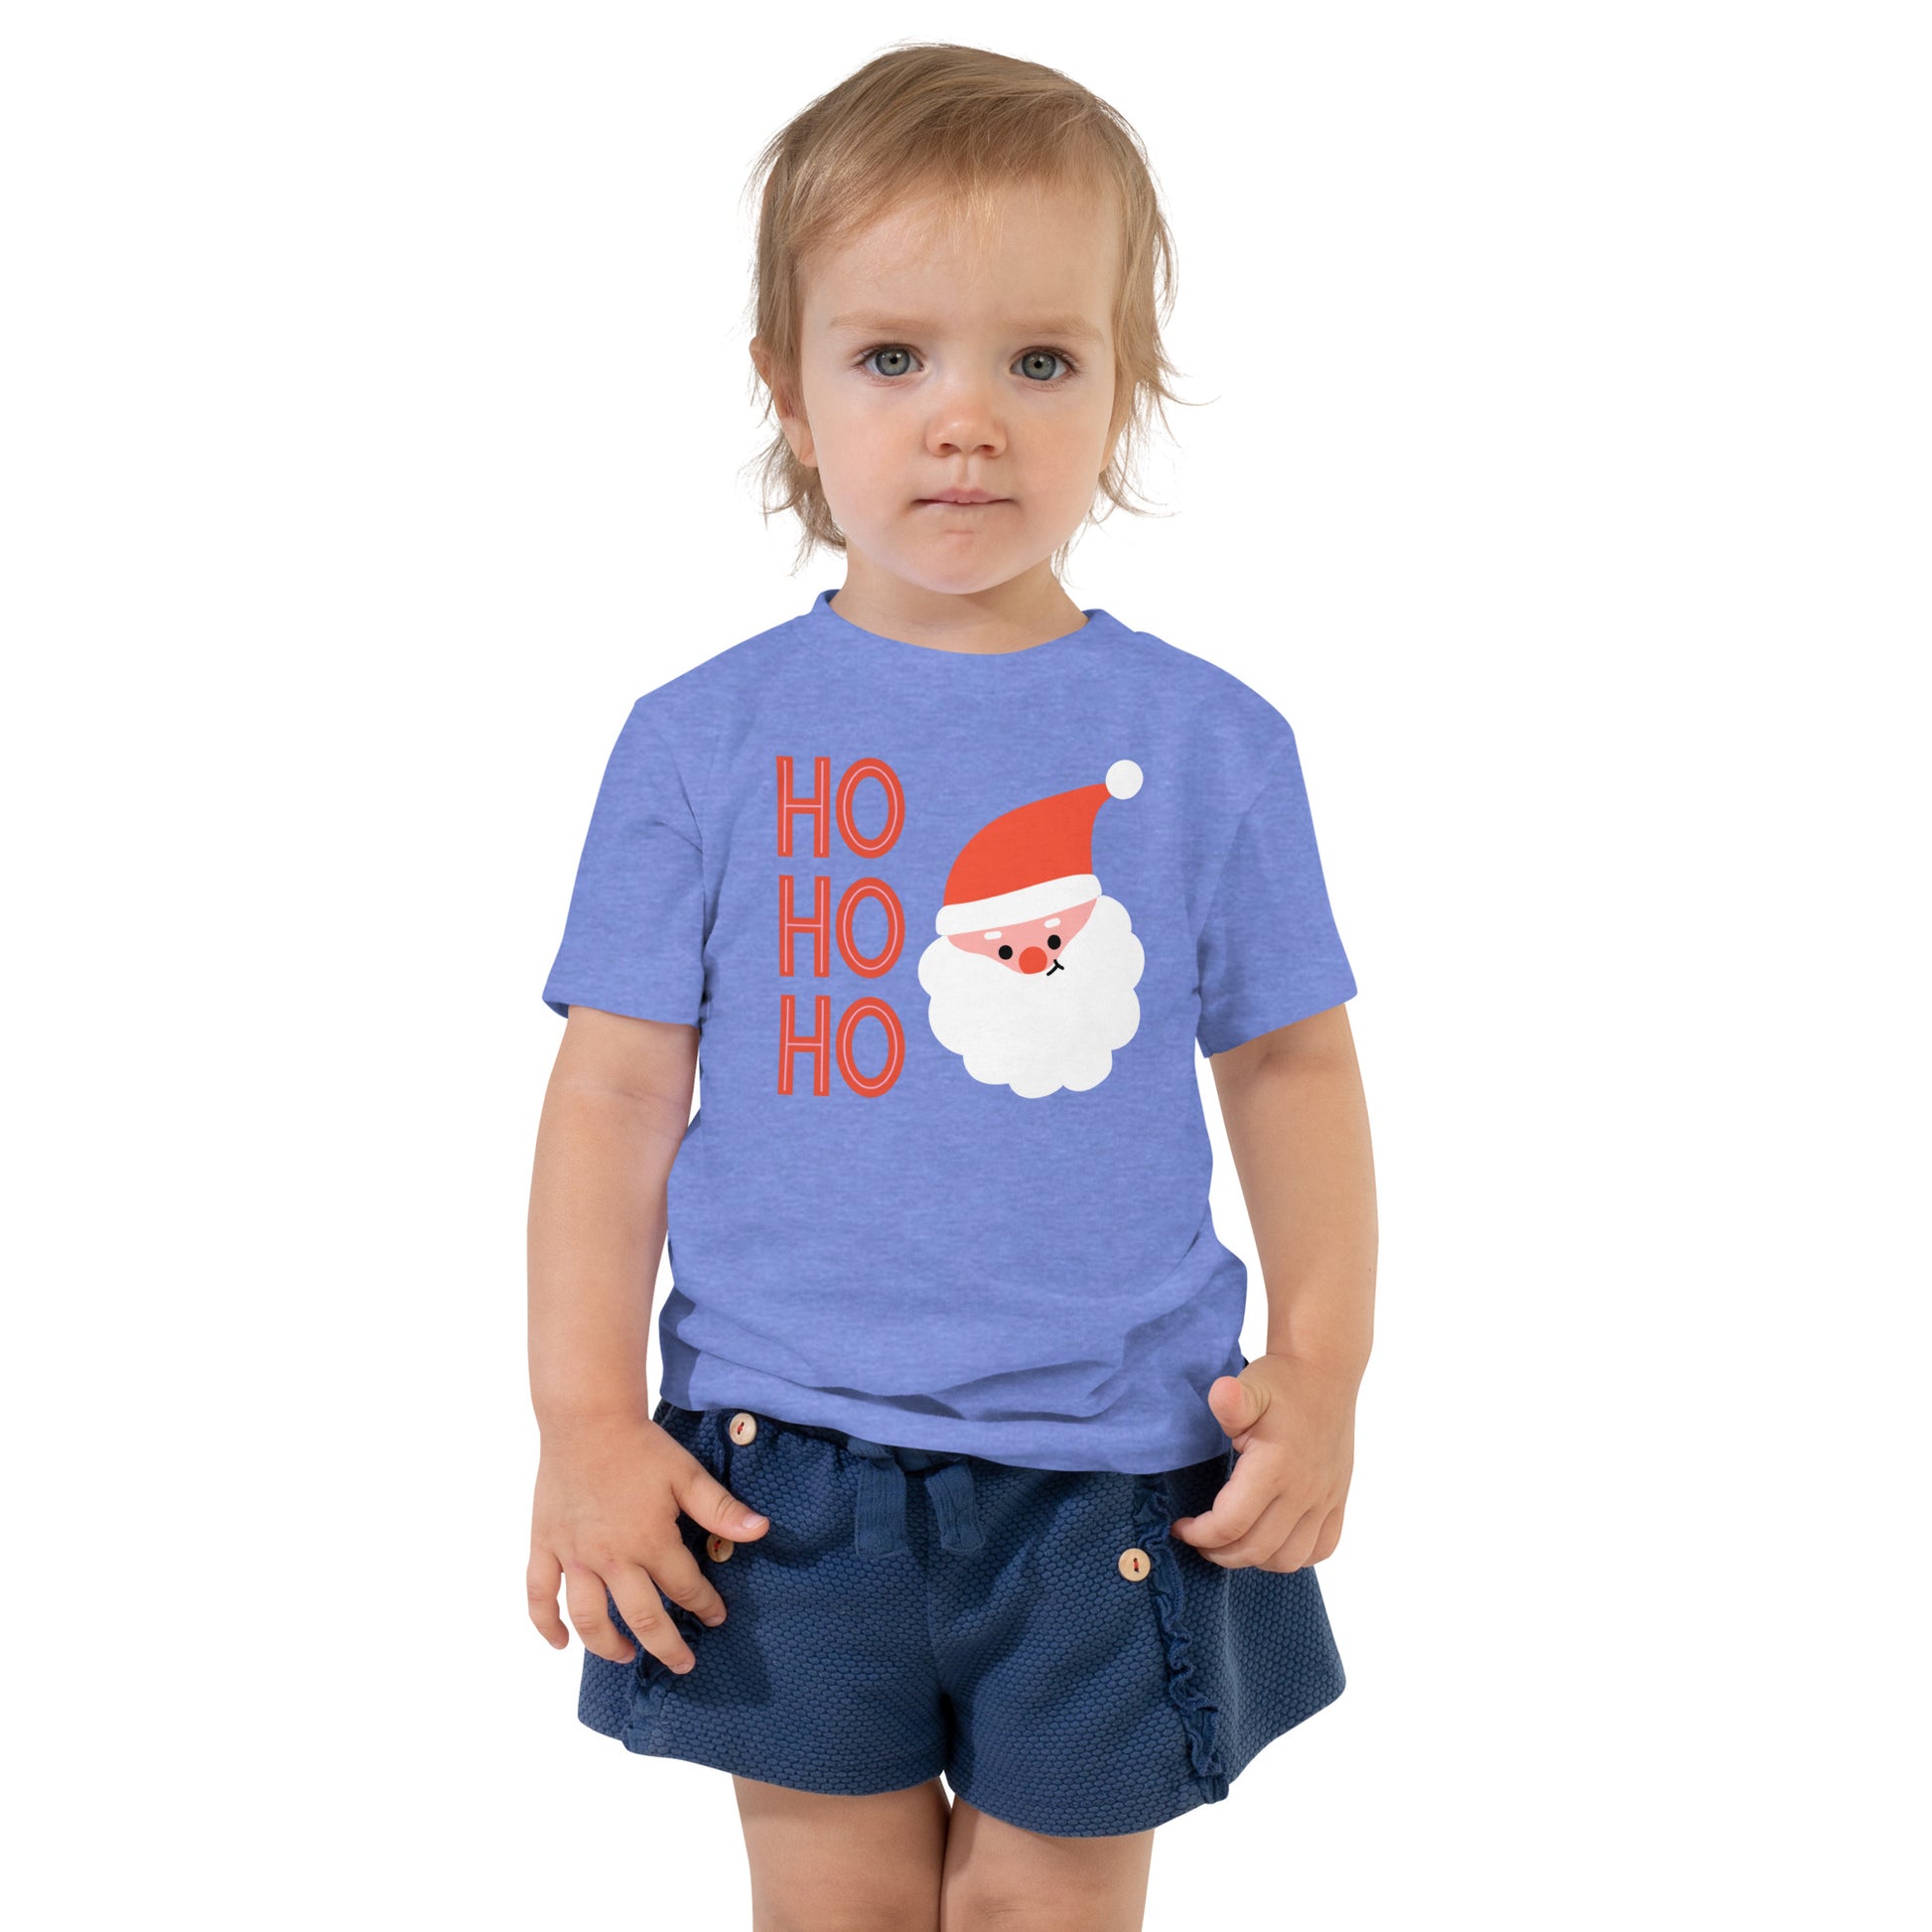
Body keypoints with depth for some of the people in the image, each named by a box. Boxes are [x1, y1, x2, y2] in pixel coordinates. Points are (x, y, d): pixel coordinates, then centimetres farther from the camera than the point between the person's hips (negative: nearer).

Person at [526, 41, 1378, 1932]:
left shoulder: (1210, 742, -1)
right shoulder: (701, 741, -3)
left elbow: (1289, 1063, 7)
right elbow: (619, 1085, -1)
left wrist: (1322, 1363, -1)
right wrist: (585, 1419, -5)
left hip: (1110, 1477, 0)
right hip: (779, 1474, 0)